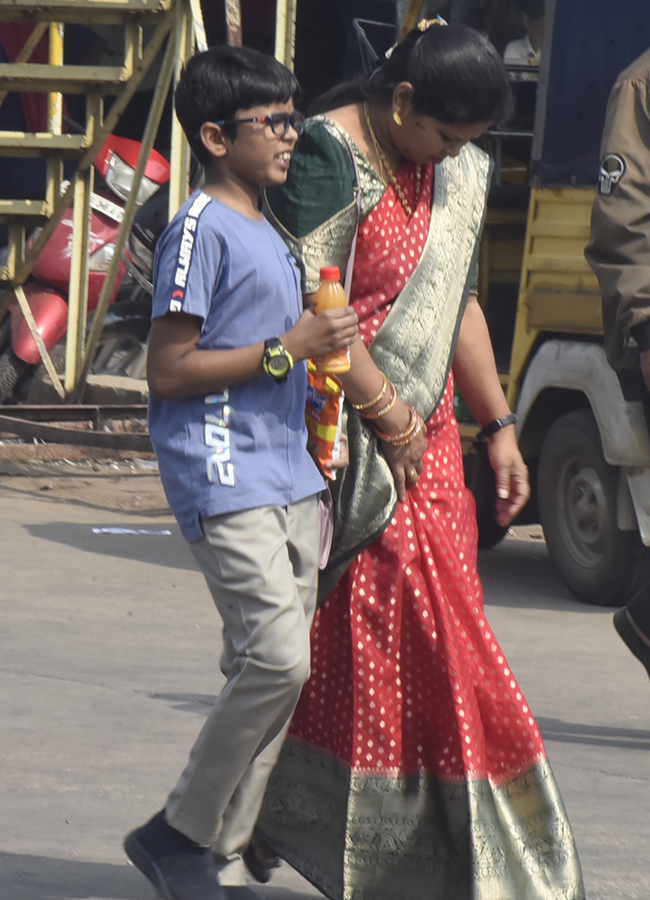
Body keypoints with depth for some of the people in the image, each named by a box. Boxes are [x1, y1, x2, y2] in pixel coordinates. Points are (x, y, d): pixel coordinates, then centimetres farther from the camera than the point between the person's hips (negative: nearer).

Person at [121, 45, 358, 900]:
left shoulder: (268, 233, 19)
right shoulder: (201, 230, -9)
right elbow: (168, 370, -14)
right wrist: (286, 348, -15)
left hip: (290, 476, 9)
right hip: (224, 477, -9)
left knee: (269, 669, 5)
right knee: (278, 658, -16)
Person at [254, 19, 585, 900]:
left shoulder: (455, 173, 13)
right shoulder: (327, 158, -13)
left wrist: (498, 424, 18)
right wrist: (389, 416, -15)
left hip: (425, 440, 8)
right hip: (348, 443, -8)